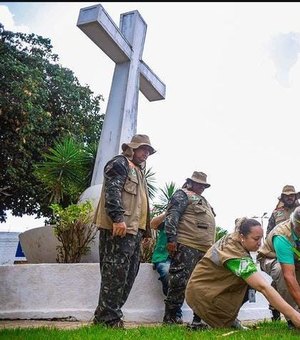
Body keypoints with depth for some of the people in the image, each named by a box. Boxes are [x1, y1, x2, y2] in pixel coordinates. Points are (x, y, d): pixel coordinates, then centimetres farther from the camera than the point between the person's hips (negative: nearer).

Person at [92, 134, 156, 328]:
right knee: (115, 274, -8)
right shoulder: (120, 163, 0)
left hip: (134, 230, 10)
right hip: (119, 228, -10)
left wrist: (145, 229, 26)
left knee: (129, 275, 10)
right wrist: (118, 218, -26)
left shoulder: (138, 171, 29)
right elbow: (112, 190, -16)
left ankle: (104, 316, 18)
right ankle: (109, 319, 1)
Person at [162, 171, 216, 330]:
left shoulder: (203, 200, 28)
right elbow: (172, 216, -12)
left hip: (205, 249, 9)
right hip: (186, 246, -9)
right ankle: (170, 317, 4)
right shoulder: (182, 194, 0)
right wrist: (171, 239, -22)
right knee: (179, 281, -7)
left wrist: (211, 247, 27)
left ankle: (200, 318, 19)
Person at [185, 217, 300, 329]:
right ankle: (227, 321, -1)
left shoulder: (231, 239, -5)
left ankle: (229, 319, 7)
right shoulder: (236, 255, -30)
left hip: (212, 284, 9)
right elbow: (263, 287, -37)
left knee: (252, 281, -3)